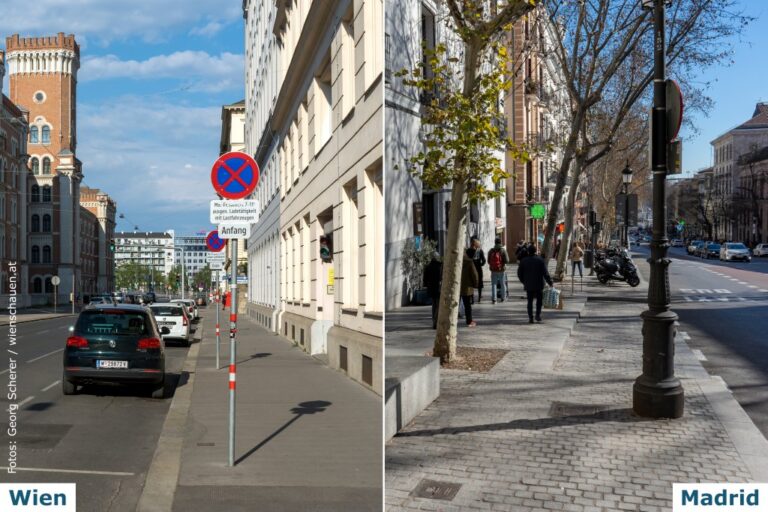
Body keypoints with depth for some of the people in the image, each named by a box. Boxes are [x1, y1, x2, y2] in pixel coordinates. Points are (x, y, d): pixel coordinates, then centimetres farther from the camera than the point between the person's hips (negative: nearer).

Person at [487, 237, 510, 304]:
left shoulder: (491, 251, -2)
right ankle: (503, 298, 18)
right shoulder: (503, 250, -10)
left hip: (493, 270, 1)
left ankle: (494, 299, -3)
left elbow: (488, 261, 3)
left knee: (493, 284, 5)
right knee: (502, 284, 12)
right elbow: (507, 261, -13)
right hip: (502, 270, -1)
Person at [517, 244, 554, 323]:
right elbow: (545, 273, -10)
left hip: (528, 285, 1)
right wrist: (550, 283, -4)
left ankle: (530, 318, 2)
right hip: (538, 284, -1)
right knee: (539, 300, 15)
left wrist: (523, 282, 19)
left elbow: (519, 273, 4)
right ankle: (538, 315, 9)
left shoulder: (524, 261, 1)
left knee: (530, 301, 7)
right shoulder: (540, 260, -5)